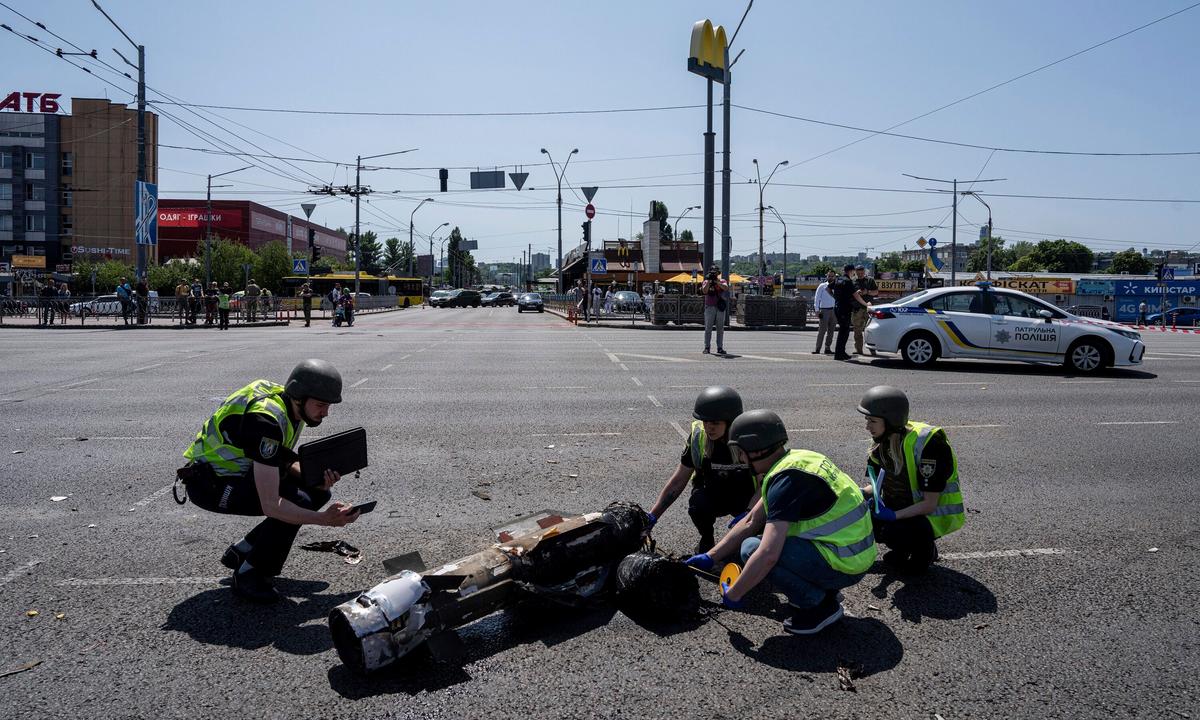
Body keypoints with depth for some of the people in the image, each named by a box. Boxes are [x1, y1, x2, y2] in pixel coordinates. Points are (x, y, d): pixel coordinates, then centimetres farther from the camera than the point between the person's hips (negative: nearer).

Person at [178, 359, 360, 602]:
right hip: (209, 482, -9)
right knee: (296, 501, -27)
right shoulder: (265, 420, -32)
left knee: (318, 492, 0)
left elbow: (285, 461, 8)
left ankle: (242, 551, 11)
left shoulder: (292, 406, -5)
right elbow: (271, 506, -36)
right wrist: (324, 519, -38)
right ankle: (248, 573, -6)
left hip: (241, 470, 9)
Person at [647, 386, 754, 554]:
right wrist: (651, 517, -13)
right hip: (714, 495, 2)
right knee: (698, 504, -31)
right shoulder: (699, 435, -15)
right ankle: (706, 540, 1)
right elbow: (678, 480, -8)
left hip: (746, 497, -1)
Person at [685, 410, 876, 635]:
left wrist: (733, 594, -14)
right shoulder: (794, 460, 8)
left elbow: (768, 555, -28)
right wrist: (710, 557, 15)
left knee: (752, 548, -14)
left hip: (844, 565, -10)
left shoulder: (786, 479, -22)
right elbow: (751, 522, 15)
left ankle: (819, 606, -3)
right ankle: (822, 590, 13)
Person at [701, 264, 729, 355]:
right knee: (708, 328, -2)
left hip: (720, 308, 1)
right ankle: (707, 347, 0)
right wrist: (709, 281, -14)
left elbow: (726, 288, -11)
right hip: (709, 307, -1)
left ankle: (720, 348, 6)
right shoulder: (706, 282, 8)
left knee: (720, 329, 2)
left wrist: (716, 281, -14)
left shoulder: (722, 281, 9)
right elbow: (704, 291, -10)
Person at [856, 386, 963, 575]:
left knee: (895, 532, -33)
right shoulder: (884, 440, -5)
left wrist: (893, 516, -32)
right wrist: (861, 493, -14)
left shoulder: (927, 443, -28)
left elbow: (929, 504, -25)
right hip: (905, 506, 7)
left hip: (936, 514, -7)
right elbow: (879, 483, 7)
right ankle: (903, 549, 10)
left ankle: (926, 548, 2)